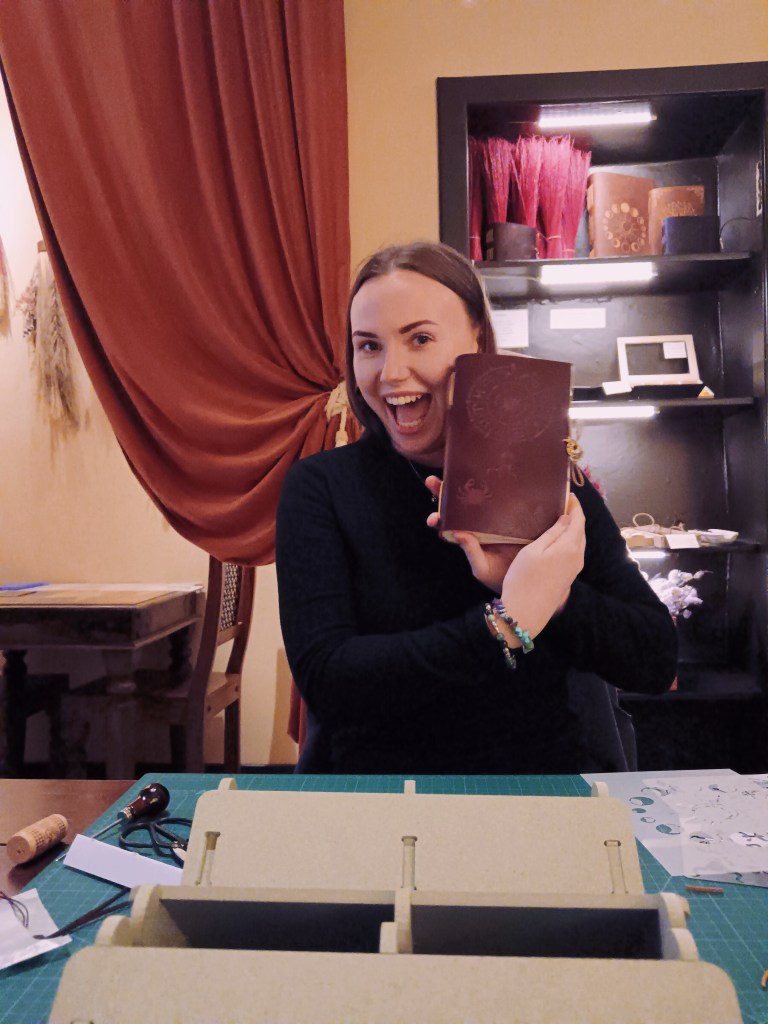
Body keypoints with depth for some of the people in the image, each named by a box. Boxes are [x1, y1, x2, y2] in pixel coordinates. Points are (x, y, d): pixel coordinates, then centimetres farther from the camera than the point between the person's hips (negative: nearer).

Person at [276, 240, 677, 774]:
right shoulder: (321, 486, -6)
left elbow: (659, 662, -4)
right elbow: (323, 678, -16)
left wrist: (548, 590, -20)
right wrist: (508, 623, -22)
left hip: (544, 790, 2)